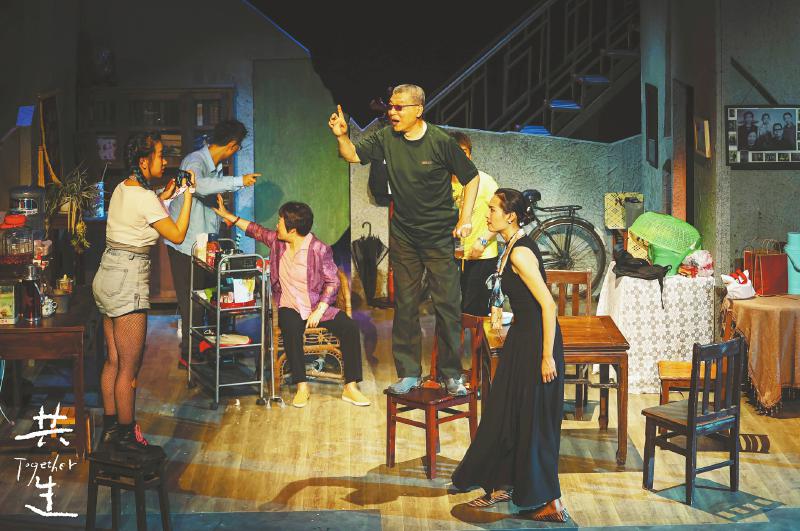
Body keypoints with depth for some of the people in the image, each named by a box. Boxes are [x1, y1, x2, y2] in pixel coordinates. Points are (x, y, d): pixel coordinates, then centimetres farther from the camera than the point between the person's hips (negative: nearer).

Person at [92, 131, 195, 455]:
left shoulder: (121, 189, 10)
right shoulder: (145, 197, -16)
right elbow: (177, 235, -13)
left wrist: (164, 196, 20)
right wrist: (188, 195, -7)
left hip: (107, 276, 9)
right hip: (128, 281, -9)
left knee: (113, 361, 15)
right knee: (129, 368, -1)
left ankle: (109, 429, 24)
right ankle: (126, 437, 6)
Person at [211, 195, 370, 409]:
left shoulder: (319, 249, -10)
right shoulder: (277, 241, 4)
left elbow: (332, 281, -7)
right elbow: (256, 230, 21)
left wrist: (319, 311, -18)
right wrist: (229, 215, 24)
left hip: (317, 308, -2)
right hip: (290, 308, 2)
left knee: (349, 326, -26)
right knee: (290, 327, -35)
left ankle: (350, 388, -20)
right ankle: (302, 387, -29)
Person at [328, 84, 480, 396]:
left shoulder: (440, 141, -11)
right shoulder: (386, 138, -1)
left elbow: (471, 177, -3)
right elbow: (353, 156, 3)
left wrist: (465, 218, -8)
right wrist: (341, 136, -17)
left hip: (439, 236, -3)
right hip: (403, 236, 4)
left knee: (447, 304, -1)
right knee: (405, 305, 8)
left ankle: (452, 374, 10)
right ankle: (409, 373, 18)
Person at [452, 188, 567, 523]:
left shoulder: (520, 252, -21)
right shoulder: (512, 247, 9)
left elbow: (548, 304, -24)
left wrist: (547, 356, -23)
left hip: (536, 341, -10)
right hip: (522, 336, 10)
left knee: (534, 421, -2)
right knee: (504, 413, 17)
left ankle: (552, 504, 8)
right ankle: (502, 486, 30)